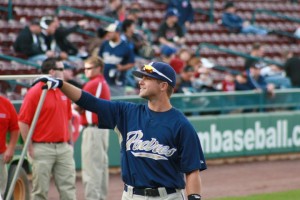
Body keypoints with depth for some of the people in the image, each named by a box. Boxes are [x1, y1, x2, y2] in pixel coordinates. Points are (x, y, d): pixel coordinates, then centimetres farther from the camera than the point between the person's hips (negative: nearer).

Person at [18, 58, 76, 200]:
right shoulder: (34, 93, -9)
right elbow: (23, 122, -9)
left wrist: (69, 142, 15)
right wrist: (30, 148, -11)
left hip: (63, 148, 6)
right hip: (42, 149, -6)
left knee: (68, 188, 4)